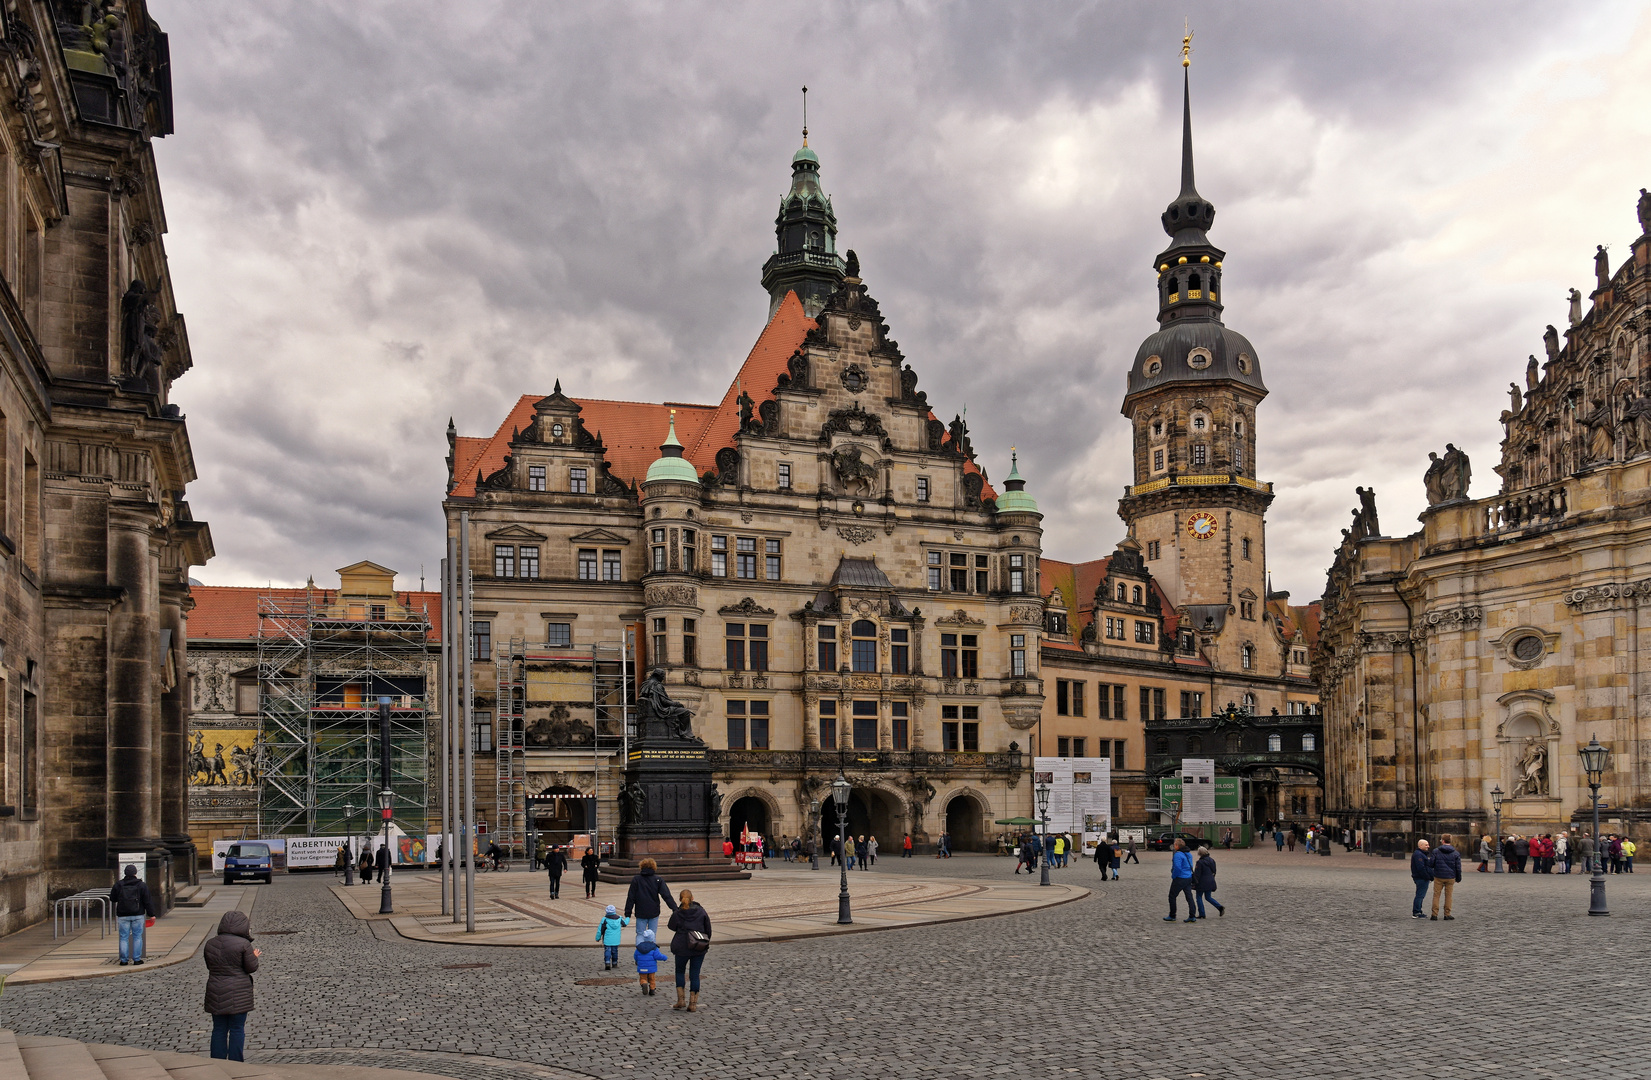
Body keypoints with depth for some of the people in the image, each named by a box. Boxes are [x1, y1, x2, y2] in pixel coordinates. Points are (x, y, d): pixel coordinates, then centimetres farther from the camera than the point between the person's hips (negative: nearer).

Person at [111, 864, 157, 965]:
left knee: (124, 938, 6)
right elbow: (148, 901, -2)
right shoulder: (141, 885, -2)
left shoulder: (118, 885, 1)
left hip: (123, 915, 1)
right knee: (137, 937, 6)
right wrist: (151, 914, 4)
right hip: (138, 915, -1)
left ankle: (124, 960, 6)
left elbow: (112, 899, 11)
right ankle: (137, 959, 4)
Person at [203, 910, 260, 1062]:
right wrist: (254, 956, 9)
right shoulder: (244, 944, -13)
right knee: (237, 1029, 4)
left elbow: (209, 966, 11)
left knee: (219, 1029, 12)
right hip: (238, 995, -5)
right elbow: (251, 968, -10)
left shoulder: (210, 944, 4)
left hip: (216, 994, 5)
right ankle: (235, 1063, 7)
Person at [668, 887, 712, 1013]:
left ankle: (680, 1000, 10)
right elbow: (708, 929, 4)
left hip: (682, 948, -1)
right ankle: (693, 1003, 3)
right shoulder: (701, 911, -3)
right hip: (699, 949, 1)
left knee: (680, 971, 19)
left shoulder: (677, 914, -9)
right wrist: (706, 943, 17)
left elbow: (672, 927, 7)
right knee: (695, 974, 7)